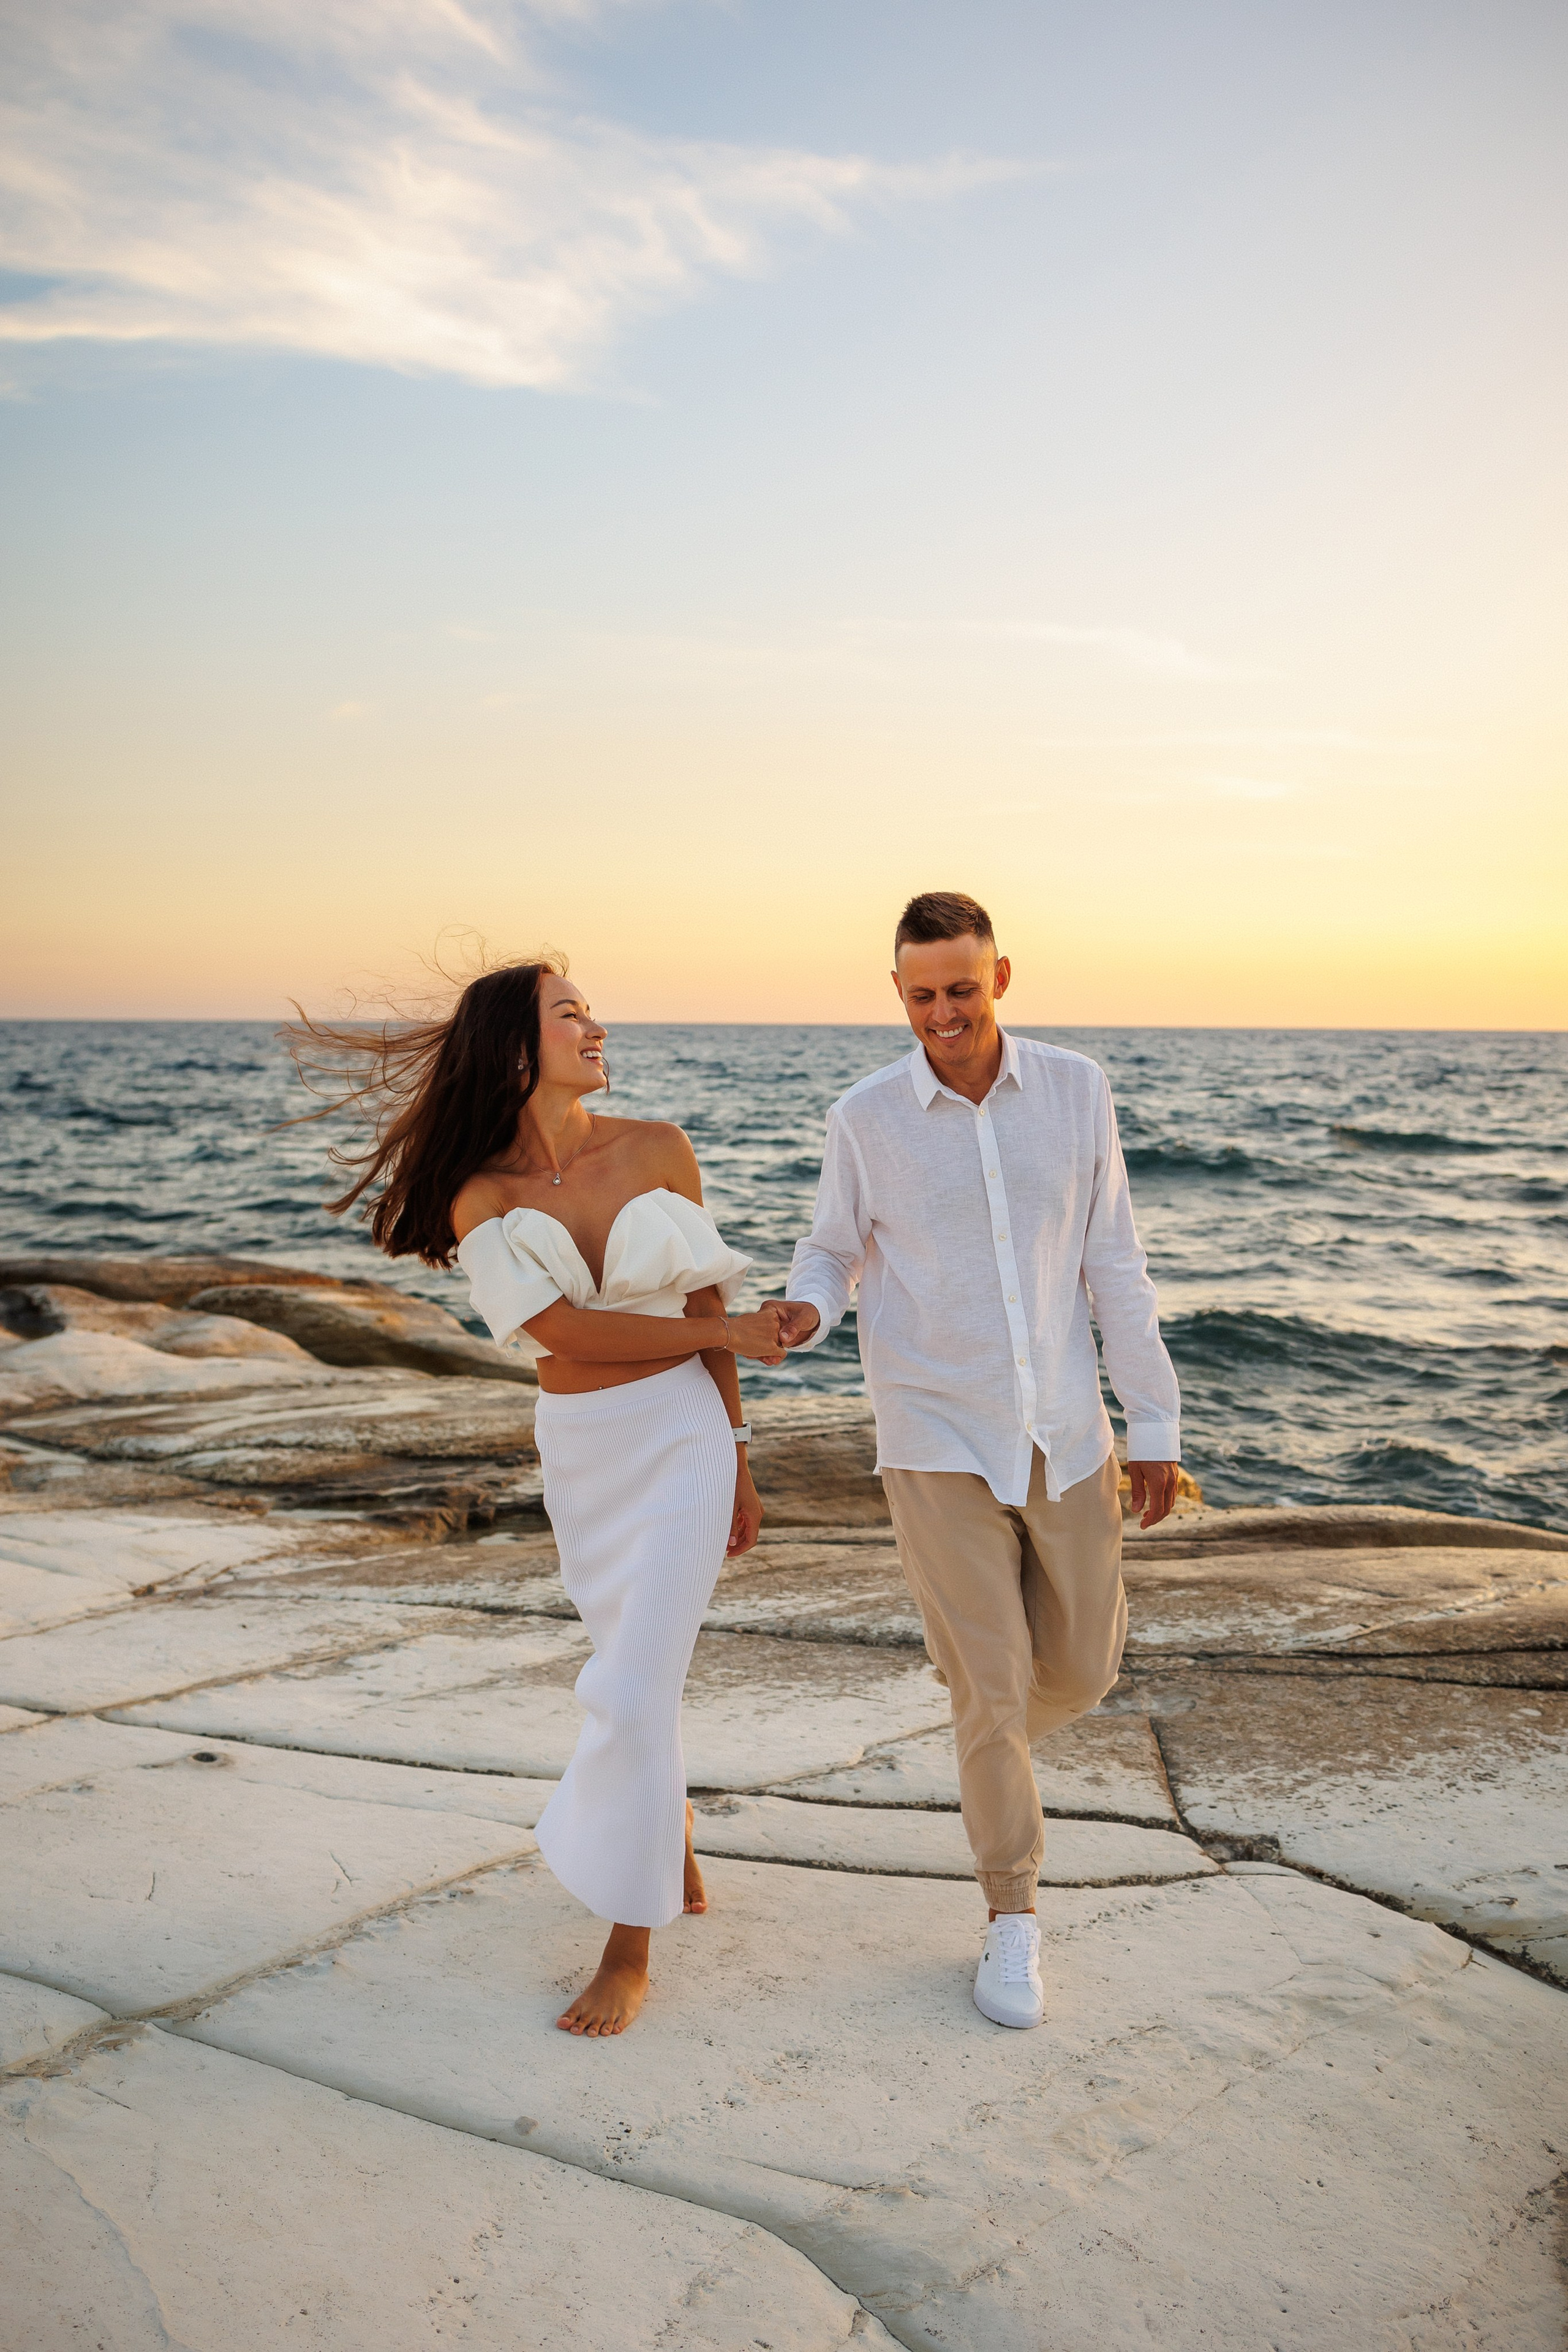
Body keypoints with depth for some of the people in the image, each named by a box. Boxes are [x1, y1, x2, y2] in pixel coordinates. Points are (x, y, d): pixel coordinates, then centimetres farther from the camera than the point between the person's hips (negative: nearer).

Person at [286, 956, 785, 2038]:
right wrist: (733, 1329, -12)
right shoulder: (482, 1198, -6)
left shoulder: (659, 1150, -4)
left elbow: (701, 1301, 3)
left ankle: (629, 1952, 9)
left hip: (680, 1435, -1)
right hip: (578, 1449, 2)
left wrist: (737, 1459, 5)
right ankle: (674, 1847, 43)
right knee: (638, 1673, 16)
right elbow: (569, 1332, -15)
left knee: (636, 1691, -5)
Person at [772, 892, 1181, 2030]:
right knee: (992, 1689, -2)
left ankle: (992, 1756, 48)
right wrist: (805, 1314, -18)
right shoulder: (866, 1117, -7)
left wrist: (1157, 1426, 0)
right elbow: (833, 1257, 7)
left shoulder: (1075, 1089, -3)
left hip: (1061, 1431, 2)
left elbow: (1114, 1269, 0)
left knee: (1082, 1669, 12)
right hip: (936, 1439, -2)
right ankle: (1015, 1917, 19)